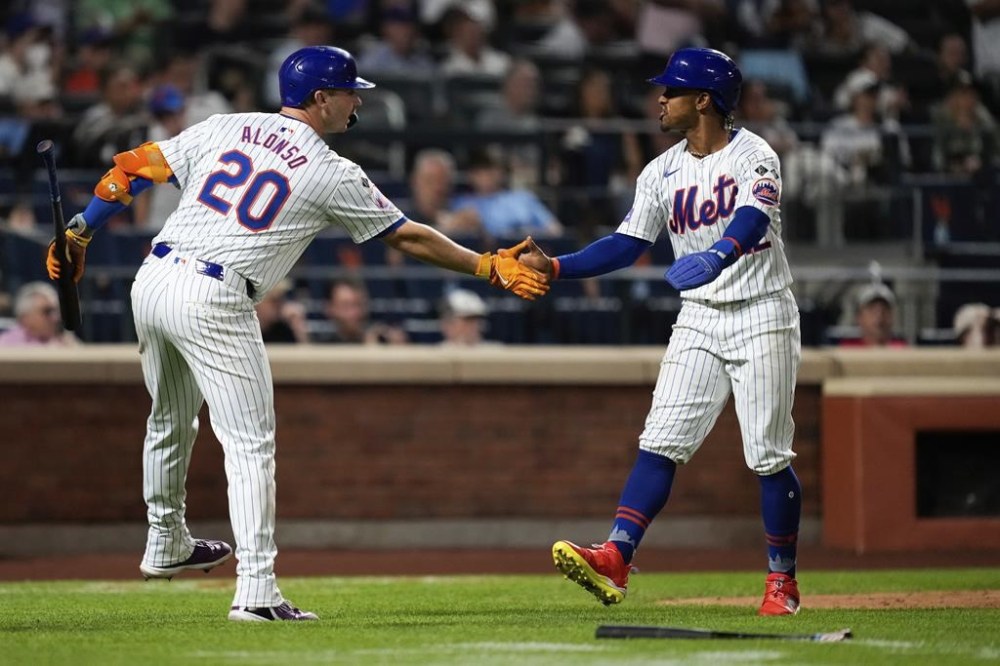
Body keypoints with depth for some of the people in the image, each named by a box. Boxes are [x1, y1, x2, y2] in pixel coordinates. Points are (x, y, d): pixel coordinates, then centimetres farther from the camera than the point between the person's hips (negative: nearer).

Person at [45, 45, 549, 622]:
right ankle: (257, 591, -13)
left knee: (171, 422, 26)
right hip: (213, 301, -6)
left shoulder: (224, 129, 12)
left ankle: (165, 546, 42)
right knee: (251, 444, -4)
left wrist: (79, 233, 17)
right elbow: (407, 237, 5)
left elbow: (134, 170, 9)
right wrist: (487, 266, 13)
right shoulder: (333, 174, -1)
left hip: (153, 281, 7)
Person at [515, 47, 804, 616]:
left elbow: (752, 222, -29)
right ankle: (615, 559, -16)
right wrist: (554, 267, -5)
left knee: (768, 456, -3)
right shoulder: (663, 173, 8)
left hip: (762, 318, -5)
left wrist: (717, 255, -50)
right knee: (660, 444, -7)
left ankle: (783, 580, 10)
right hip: (699, 321, 5)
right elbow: (626, 246, 7)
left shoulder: (754, 156, -11)